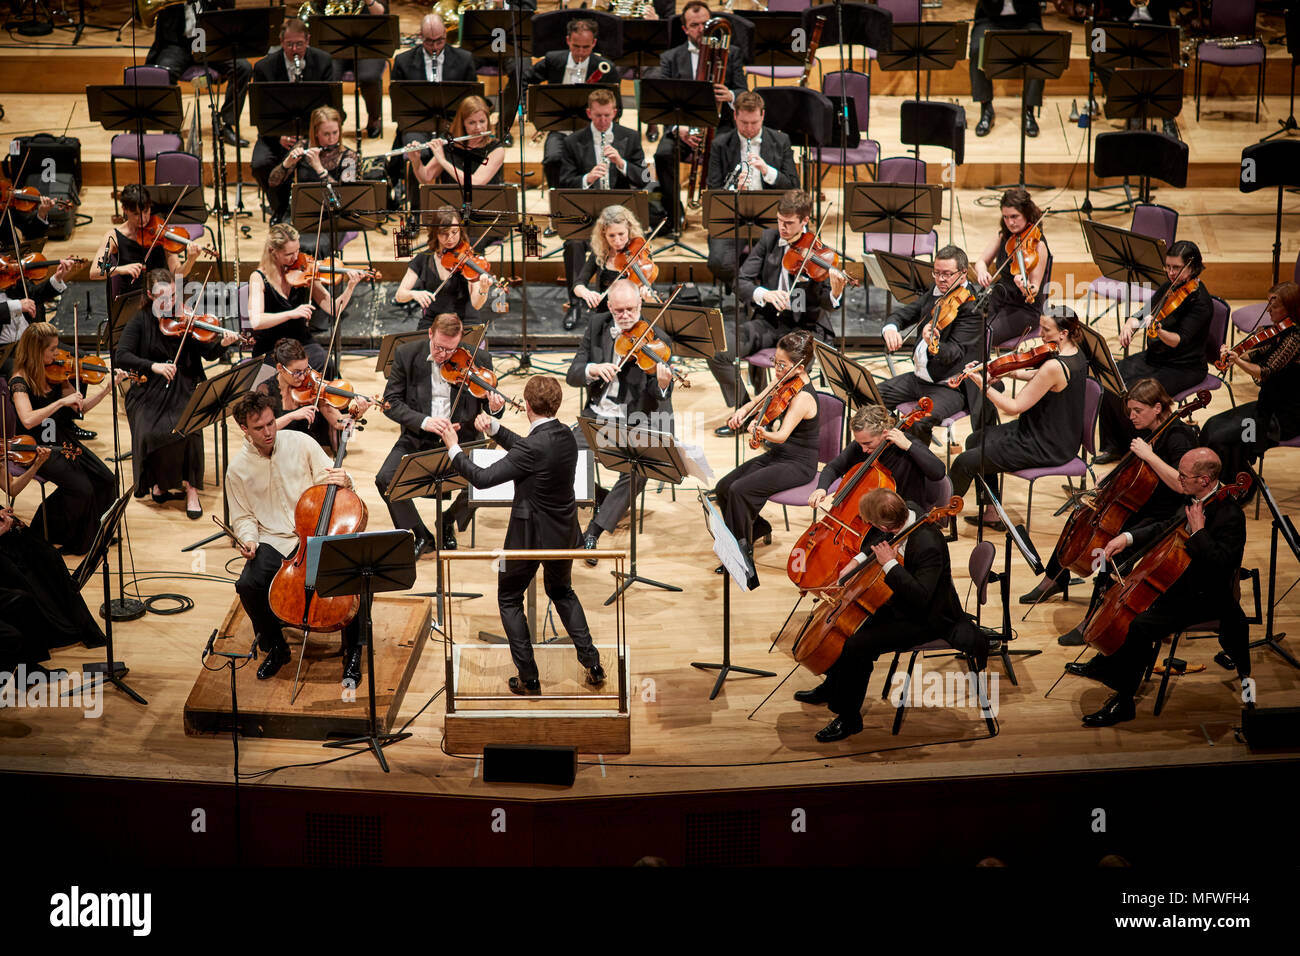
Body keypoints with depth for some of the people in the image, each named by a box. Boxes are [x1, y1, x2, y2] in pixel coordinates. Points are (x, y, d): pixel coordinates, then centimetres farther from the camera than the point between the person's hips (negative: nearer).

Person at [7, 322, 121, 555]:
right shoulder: (20, 381, -15)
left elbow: (81, 407, 10)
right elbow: (28, 420, -31)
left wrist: (107, 387, -2)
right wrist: (62, 401, -31)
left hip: (63, 441, 7)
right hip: (37, 448, -7)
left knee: (106, 481, -9)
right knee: (82, 489, -21)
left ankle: (95, 533, 11)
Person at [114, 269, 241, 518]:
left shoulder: (184, 319, 5)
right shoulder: (140, 322, 2)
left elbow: (209, 353, -2)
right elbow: (121, 356, -10)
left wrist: (223, 344, -24)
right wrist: (153, 366, -24)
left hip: (183, 390, 0)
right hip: (149, 393, 0)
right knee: (151, 432, -27)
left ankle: (191, 488, -14)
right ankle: (158, 479, 1)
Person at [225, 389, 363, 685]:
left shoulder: (300, 443, -1)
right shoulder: (237, 468, 1)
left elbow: (328, 481, 3)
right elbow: (243, 517, 10)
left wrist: (343, 481, -20)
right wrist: (248, 539, -11)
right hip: (273, 542, 1)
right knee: (248, 585, -26)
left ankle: (352, 654, -7)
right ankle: (275, 647, 3)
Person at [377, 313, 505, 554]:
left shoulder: (478, 359, -4)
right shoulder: (406, 354, -4)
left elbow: (489, 403, 5)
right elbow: (390, 402, -4)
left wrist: (495, 408, -21)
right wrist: (423, 421, -21)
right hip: (418, 438, 1)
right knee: (385, 479, -24)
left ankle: (447, 523, 6)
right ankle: (421, 536, -2)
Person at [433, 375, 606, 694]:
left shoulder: (535, 447, -28)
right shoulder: (566, 436, -4)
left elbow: (483, 478, -25)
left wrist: (454, 449, -13)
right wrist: (494, 428, 6)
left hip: (530, 536, -7)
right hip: (565, 533, 7)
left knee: (509, 600, 14)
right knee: (562, 592, 29)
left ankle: (529, 678, 13)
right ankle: (592, 663, 24)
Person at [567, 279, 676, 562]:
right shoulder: (597, 326, 4)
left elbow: (656, 400, -15)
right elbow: (572, 375, 2)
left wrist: (662, 385, -39)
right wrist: (593, 369, -20)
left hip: (634, 425, -4)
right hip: (596, 419, 4)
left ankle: (592, 533, -19)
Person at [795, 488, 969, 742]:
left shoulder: (928, 546, -36)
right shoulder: (907, 512, -9)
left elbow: (920, 597, -40)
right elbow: (882, 540, 13)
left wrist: (890, 564, -37)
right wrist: (858, 560, -1)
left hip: (928, 619, -10)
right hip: (900, 602, 10)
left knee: (857, 647, -22)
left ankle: (849, 719, -2)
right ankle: (832, 687, 39)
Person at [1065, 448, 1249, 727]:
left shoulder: (1229, 514, -25)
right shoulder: (1196, 500, 4)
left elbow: (1221, 562, -33)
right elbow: (1166, 528, 18)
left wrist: (1198, 532, -30)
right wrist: (1128, 538, 5)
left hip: (1205, 597, -11)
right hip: (1181, 580, 11)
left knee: (1139, 626, -25)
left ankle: (1123, 701, -10)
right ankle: (1103, 664, 34)